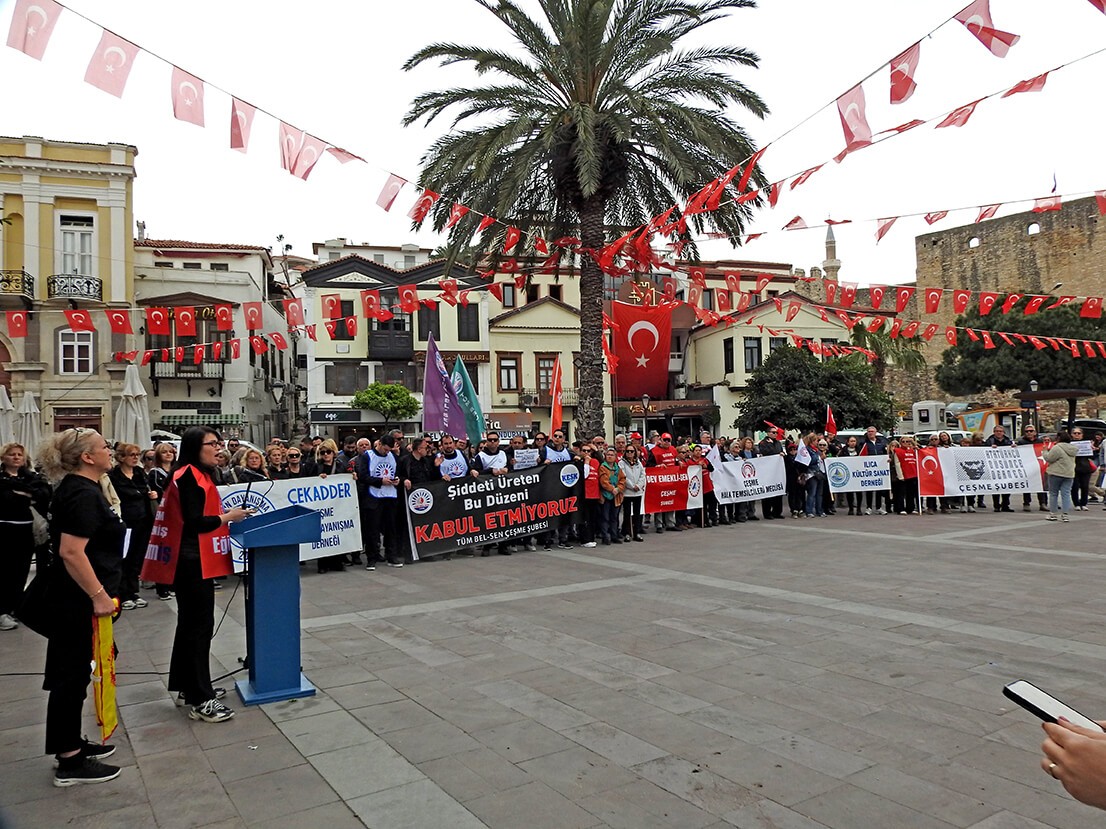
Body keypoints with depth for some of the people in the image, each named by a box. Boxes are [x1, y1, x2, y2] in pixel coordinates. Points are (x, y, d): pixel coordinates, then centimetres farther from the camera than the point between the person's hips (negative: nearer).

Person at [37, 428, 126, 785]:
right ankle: (70, 763, 10)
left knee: (73, 674, 18)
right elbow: (71, 552, -28)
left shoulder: (77, 489, 12)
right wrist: (99, 595, -24)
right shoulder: (83, 495, -20)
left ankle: (71, 744, 30)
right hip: (79, 602, -10)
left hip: (75, 600, 10)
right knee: (72, 676, -1)